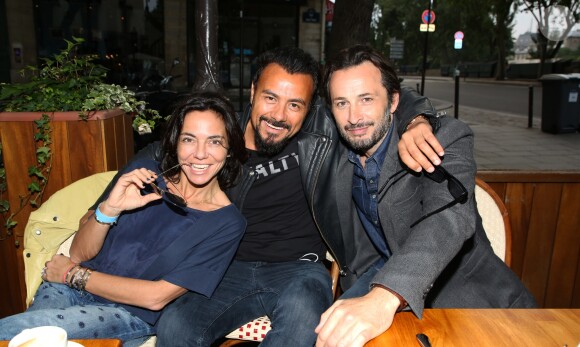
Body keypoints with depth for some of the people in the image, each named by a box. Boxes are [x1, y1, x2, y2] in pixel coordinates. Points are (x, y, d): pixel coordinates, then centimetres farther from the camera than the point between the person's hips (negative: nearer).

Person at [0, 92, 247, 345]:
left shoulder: (227, 222, -11)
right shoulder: (143, 173, -1)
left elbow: (157, 297, -13)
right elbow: (79, 253, 2)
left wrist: (73, 274, -8)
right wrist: (109, 209, -19)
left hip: (132, 314, -3)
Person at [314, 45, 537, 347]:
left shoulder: (445, 138, -18)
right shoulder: (336, 150, -2)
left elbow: (450, 218, -37)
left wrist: (384, 297, -53)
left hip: (458, 286, -2)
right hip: (380, 271, 3)